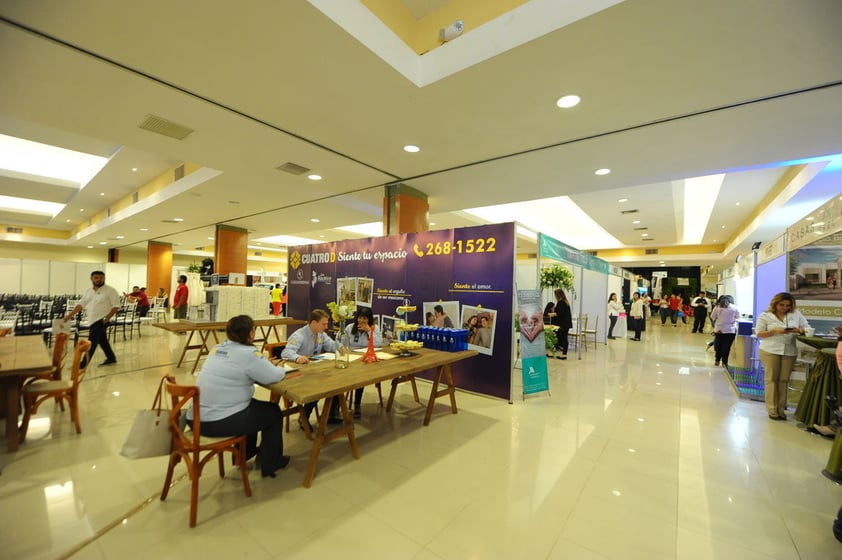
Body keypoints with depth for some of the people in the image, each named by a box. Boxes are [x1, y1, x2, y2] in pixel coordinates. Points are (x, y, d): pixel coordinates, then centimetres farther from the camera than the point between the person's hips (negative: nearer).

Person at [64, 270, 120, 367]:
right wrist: (70, 315, 5)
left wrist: (107, 318, -19)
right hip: (92, 321, 7)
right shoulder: (89, 291, 10)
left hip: (101, 321, -7)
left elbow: (116, 306, -14)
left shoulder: (110, 291, -11)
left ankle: (83, 364, -1)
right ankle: (111, 358, 26)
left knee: (91, 342, -7)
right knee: (102, 340, 15)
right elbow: (81, 304, 12)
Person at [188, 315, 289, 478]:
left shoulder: (217, 348, 7)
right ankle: (270, 464, 25)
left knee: (251, 404, 31)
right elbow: (273, 376, -14)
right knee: (273, 412, 11)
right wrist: (281, 368, 8)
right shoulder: (248, 354, -18)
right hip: (219, 422, -8)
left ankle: (245, 453, 46)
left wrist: (264, 363, 13)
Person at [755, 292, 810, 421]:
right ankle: (772, 410, 6)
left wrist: (798, 330, -12)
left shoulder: (796, 314, 9)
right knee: (771, 379, 0)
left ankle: (781, 409, 15)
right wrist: (774, 331, -16)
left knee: (783, 380, 5)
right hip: (769, 351, -3)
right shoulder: (765, 316, 0)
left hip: (789, 352, 3)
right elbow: (759, 334, -2)